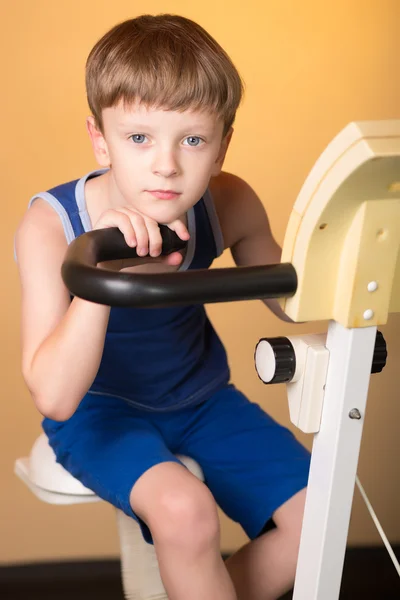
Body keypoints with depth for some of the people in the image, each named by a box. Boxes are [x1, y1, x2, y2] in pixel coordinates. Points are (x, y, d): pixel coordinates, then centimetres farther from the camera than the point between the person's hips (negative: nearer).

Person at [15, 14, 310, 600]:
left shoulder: (230, 205, -16)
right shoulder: (51, 224, -26)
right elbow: (55, 396, -33)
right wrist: (102, 264, -45)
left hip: (200, 397, 5)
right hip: (98, 408, -4)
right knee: (184, 509, -32)